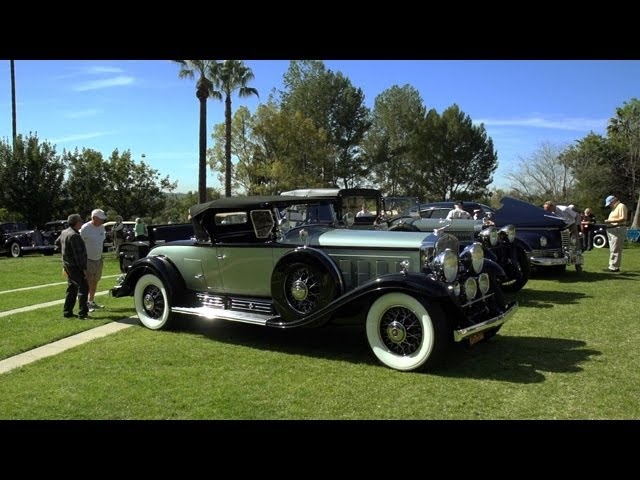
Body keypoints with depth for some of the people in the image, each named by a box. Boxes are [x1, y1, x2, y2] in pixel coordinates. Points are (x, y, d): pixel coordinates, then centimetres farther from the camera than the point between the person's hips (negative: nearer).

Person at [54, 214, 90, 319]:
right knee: (83, 287, -7)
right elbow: (78, 254, -23)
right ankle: (82, 312, -7)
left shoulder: (64, 232, 10)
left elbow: (57, 242, 30)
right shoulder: (74, 235, -21)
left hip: (68, 264, 10)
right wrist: (83, 268, -21)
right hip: (75, 266, -10)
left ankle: (67, 312, 21)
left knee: (71, 288, 17)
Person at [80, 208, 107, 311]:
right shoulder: (85, 228, -16)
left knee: (95, 281, 14)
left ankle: (92, 301, 26)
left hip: (98, 259, 7)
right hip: (88, 259, -7)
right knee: (88, 282, -6)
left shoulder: (102, 227, 5)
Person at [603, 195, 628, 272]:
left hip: (618, 230, -11)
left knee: (615, 250, -11)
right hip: (612, 230, 11)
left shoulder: (621, 206, -7)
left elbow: (623, 219, -18)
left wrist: (610, 221, -19)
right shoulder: (614, 208, 24)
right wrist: (608, 221, 8)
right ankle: (612, 266, 17)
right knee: (612, 249, 12)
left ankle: (614, 267, -11)